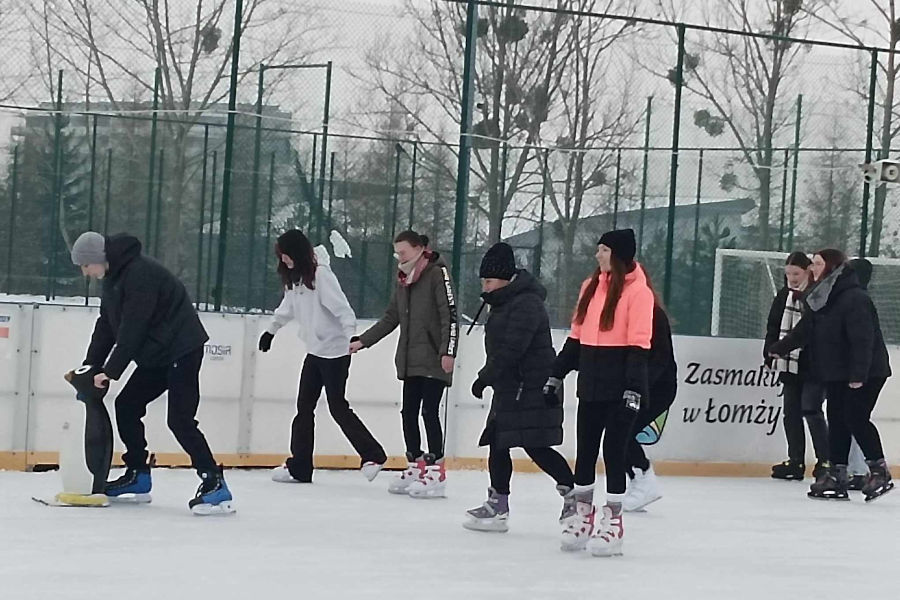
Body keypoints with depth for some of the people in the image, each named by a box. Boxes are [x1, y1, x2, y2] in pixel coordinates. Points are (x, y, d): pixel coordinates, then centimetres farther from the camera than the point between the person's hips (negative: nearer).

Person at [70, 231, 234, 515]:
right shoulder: (113, 277, 9)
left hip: (182, 350, -10)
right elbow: (106, 326, 13)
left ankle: (215, 485, -19)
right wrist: (89, 367, 7)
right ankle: (137, 477, 20)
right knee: (126, 406, 10)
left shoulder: (140, 273, -24)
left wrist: (110, 371, -22)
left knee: (180, 419, -17)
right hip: (156, 355, 10)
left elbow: (132, 328, -25)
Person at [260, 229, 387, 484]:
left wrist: (352, 334, -35)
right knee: (304, 406, 7)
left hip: (335, 350, -9)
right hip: (315, 351, 9)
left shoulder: (321, 274, -17)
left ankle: (372, 455, 4)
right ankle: (299, 467, 11)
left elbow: (341, 307, -24)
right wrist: (271, 330, 35)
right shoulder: (294, 277, 10)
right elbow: (288, 307, 26)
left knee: (337, 406, -7)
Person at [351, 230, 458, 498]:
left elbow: (450, 314, -14)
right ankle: (416, 467, 16)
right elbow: (391, 318, 21)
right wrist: (363, 341, 16)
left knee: (429, 412, -9)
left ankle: (436, 471, -6)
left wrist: (448, 352, -21)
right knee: (408, 413, 7)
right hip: (410, 360, 8)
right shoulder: (403, 279, 15)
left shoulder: (437, 272, -8)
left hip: (434, 360, -8)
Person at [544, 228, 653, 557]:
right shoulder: (591, 286, 10)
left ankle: (612, 522, 9)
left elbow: (639, 344, -15)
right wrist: (558, 374, 17)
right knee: (585, 451, 11)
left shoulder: (637, 291, -11)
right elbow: (576, 336, 16)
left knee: (614, 452, 0)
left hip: (620, 387, -7)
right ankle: (583, 516, 23)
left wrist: (634, 387, -20)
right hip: (591, 384, 7)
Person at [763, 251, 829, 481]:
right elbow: (773, 328, 15)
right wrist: (770, 356, 8)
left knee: (811, 409, -11)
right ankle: (796, 462, 15)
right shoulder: (784, 296, 10)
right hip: (790, 365, 7)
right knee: (791, 412, 8)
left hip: (814, 367, -7)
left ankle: (825, 460, -4)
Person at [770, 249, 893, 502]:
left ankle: (880, 472, -2)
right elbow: (804, 331, 17)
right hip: (836, 374, 9)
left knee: (856, 418, -12)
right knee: (837, 422, 6)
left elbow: (862, 338, -24)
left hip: (866, 373, -9)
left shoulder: (854, 298, -19)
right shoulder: (822, 298, 11)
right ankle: (837, 477, 8)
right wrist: (779, 348, 14)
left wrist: (858, 375, -28)